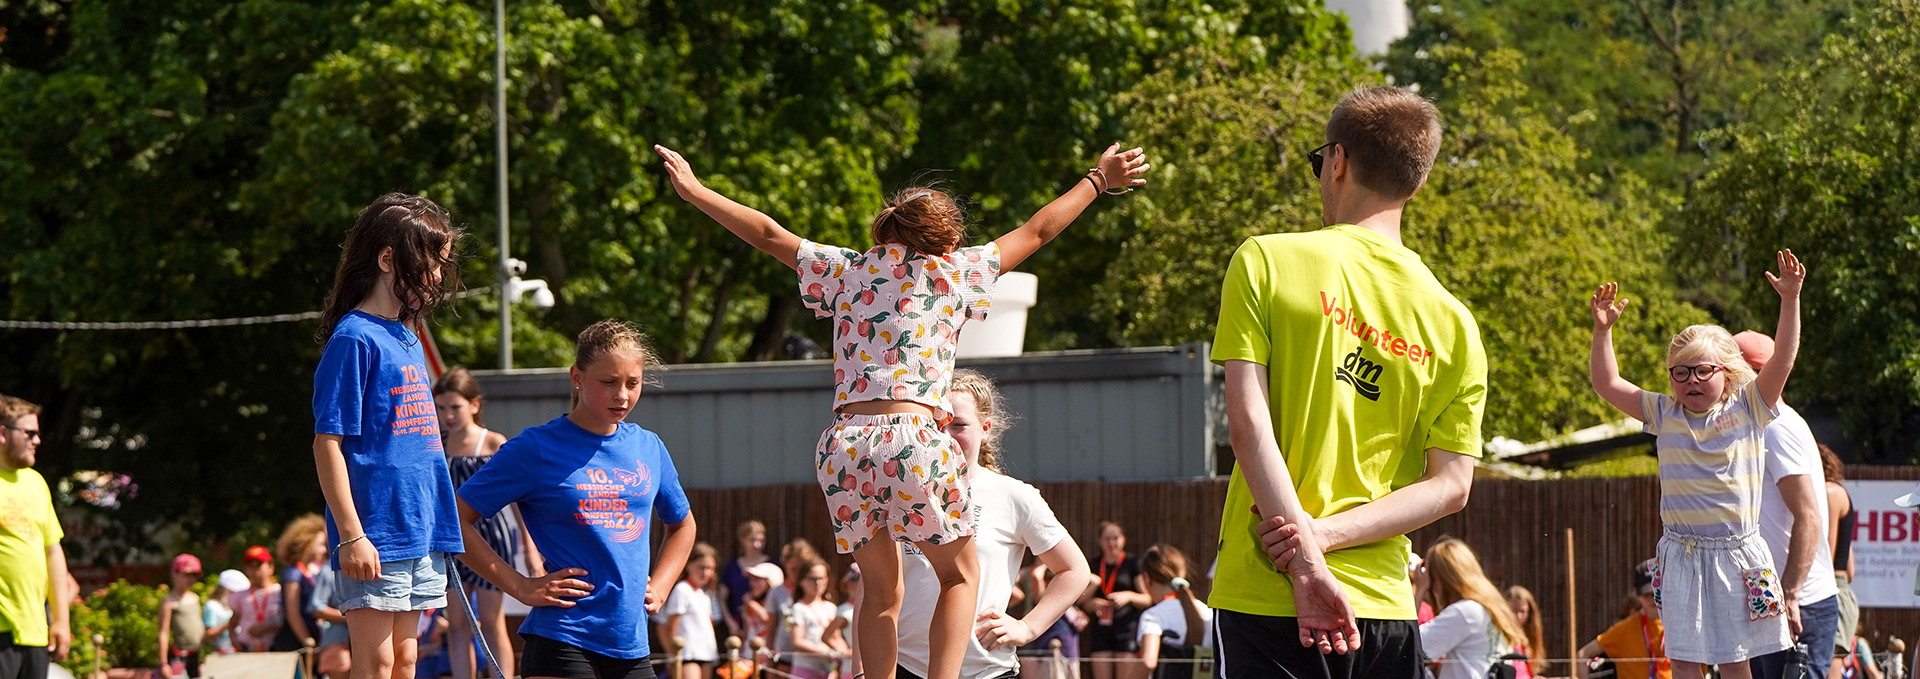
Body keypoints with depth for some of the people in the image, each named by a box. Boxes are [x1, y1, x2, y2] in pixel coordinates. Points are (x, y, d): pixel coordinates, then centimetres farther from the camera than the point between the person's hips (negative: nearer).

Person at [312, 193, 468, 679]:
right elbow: (328, 443, -14)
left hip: (419, 534, 8)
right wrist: (351, 535, -18)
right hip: (374, 537, -8)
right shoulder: (355, 339, -10)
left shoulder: (408, 342, 16)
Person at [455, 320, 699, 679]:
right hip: (561, 644, -6)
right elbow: (456, 520, -4)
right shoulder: (537, 448, -3)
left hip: (631, 646, 6)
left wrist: (659, 587, 15)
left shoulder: (649, 448, 13)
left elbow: (682, 525, 32)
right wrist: (520, 586, -8)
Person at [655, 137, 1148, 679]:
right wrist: (1098, 181, 32)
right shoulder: (954, 271, 12)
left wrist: (694, 191, 32)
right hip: (914, 436, -3)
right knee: (960, 574, 12)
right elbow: (1037, 231, 21)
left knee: (880, 590, 16)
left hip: (844, 445, 3)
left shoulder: (848, 269, 18)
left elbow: (768, 234, 23)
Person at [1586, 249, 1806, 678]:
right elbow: (1607, 384, 6)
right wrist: (1603, 329, -4)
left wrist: (1790, 300, -19)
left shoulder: (1749, 409, 2)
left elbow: (1782, 360, -8)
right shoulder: (1665, 415, 7)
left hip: (1738, 554, -1)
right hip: (1682, 555, 1)